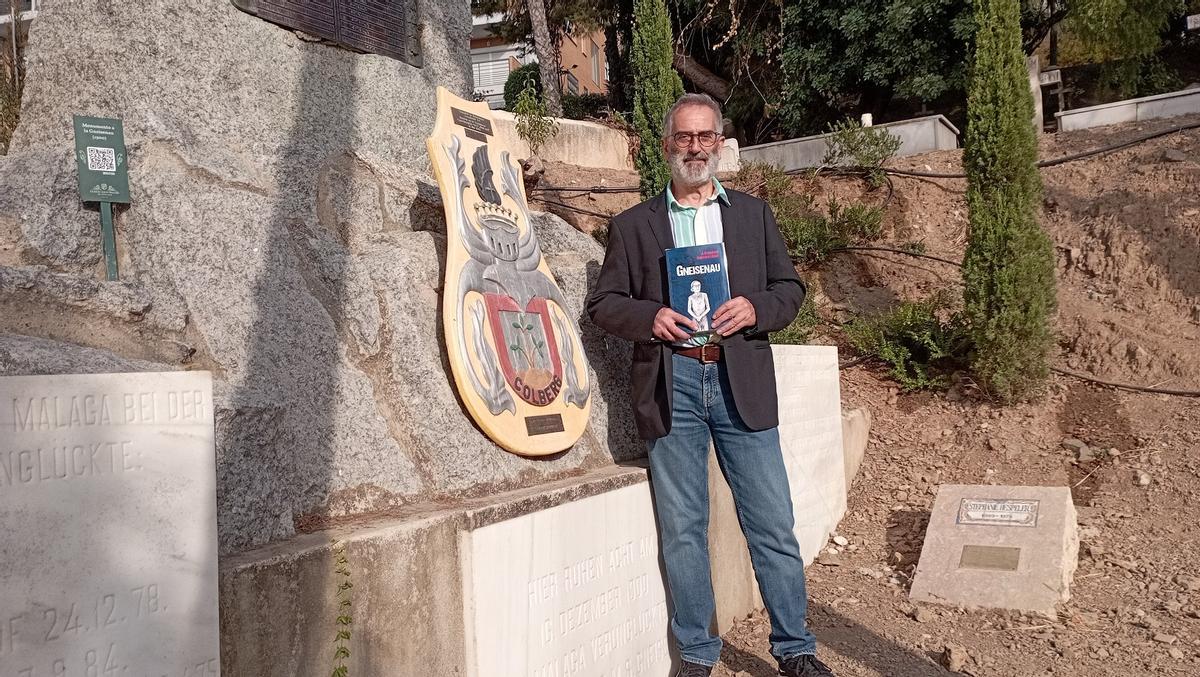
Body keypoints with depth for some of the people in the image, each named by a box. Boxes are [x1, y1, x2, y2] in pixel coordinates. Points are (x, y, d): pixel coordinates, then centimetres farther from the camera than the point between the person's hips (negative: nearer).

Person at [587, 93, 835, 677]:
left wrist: (756, 309, -9)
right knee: (682, 530, 6)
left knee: (772, 524, 3)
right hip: (670, 385, 0)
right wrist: (648, 317, -12)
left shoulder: (753, 214, 13)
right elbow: (603, 303, 8)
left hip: (742, 383, 1)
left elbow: (790, 287, 13)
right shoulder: (633, 225, 10)